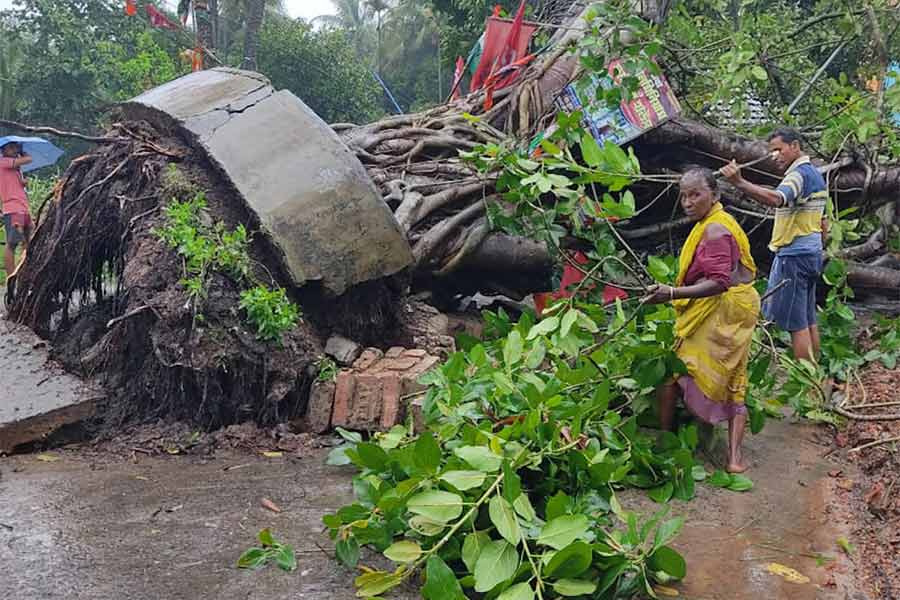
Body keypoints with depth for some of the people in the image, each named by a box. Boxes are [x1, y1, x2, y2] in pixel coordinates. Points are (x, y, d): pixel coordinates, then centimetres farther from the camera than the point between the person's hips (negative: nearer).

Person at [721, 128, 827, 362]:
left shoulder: (799, 174, -16)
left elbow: (775, 199, -37)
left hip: (793, 255, -10)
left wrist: (739, 182, -49)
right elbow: (822, 221, 21)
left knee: (796, 323, -6)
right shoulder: (815, 174, 17)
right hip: (812, 253, 10)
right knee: (808, 320, 15)